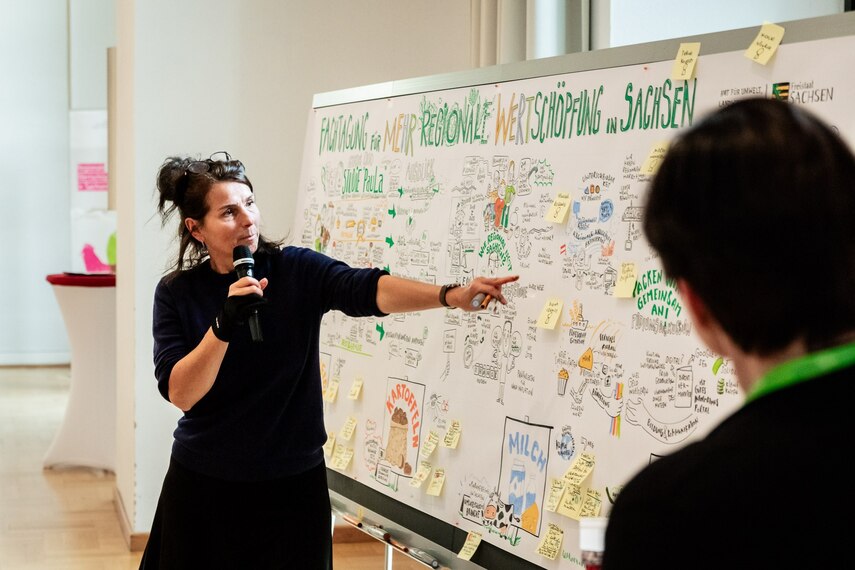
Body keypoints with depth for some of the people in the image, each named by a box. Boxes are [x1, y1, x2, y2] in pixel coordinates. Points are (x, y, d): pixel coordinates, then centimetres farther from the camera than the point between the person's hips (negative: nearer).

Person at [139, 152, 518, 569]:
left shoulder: (298, 271, -6)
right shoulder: (176, 293, -4)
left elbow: (368, 289, -24)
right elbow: (180, 393, -13)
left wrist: (453, 295, -40)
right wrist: (224, 325, -28)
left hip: (293, 484, 0)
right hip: (203, 485, 0)